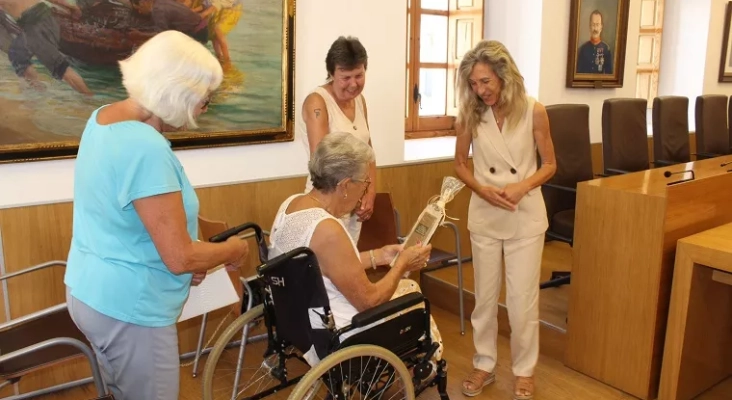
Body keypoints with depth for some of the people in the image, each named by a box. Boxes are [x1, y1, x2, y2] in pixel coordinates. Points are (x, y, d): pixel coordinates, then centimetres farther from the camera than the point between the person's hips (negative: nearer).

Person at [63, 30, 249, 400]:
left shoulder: (103, 118, 1)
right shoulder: (147, 149, -29)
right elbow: (180, 258, -27)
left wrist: (189, 259, 5)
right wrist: (234, 249, -8)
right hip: (128, 308, -9)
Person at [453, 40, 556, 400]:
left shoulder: (533, 111, -11)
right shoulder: (470, 113, -6)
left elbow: (549, 165, -2)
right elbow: (460, 163, 3)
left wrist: (522, 187, -20)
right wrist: (482, 189, -15)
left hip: (525, 216, -1)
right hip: (484, 215, 2)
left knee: (523, 299, 7)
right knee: (485, 296, 13)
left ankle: (524, 370, 28)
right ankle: (484, 364, 32)